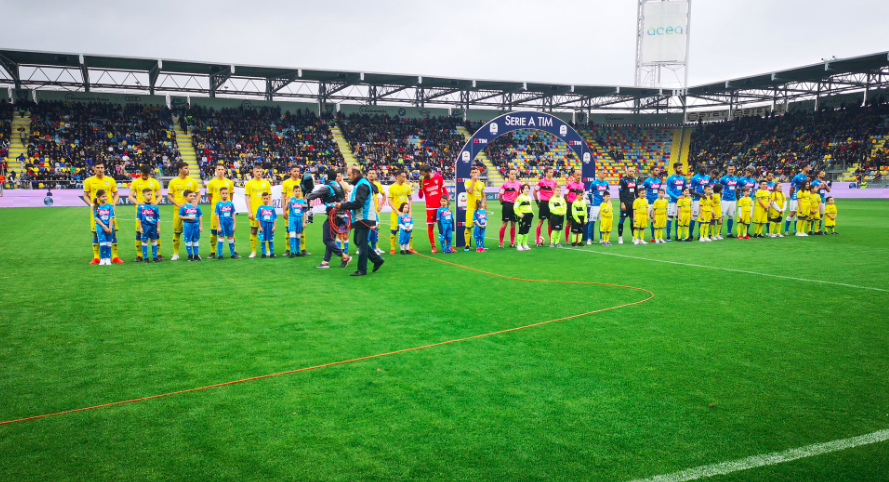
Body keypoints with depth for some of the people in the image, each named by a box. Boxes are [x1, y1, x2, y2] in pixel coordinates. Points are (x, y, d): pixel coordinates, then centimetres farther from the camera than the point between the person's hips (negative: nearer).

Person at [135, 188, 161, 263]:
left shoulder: (155, 206, 1)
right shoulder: (140, 206, -2)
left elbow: (158, 218, 5)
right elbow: (138, 217, 2)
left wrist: (158, 227, 3)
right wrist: (140, 227, -1)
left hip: (153, 226, 1)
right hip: (145, 226, -1)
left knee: (154, 240, 8)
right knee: (144, 241, 4)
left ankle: (155, 257, 16)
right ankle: (145, 257, 13)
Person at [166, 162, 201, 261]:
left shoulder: (192, 181, 6)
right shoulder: (173, 182, 2)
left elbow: (198, 194, 10)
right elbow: (169, 196, 3)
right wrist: (178, 204, -11)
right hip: (178, 210, -1)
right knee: (177, 232, 3)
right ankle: (175, 254, 12)